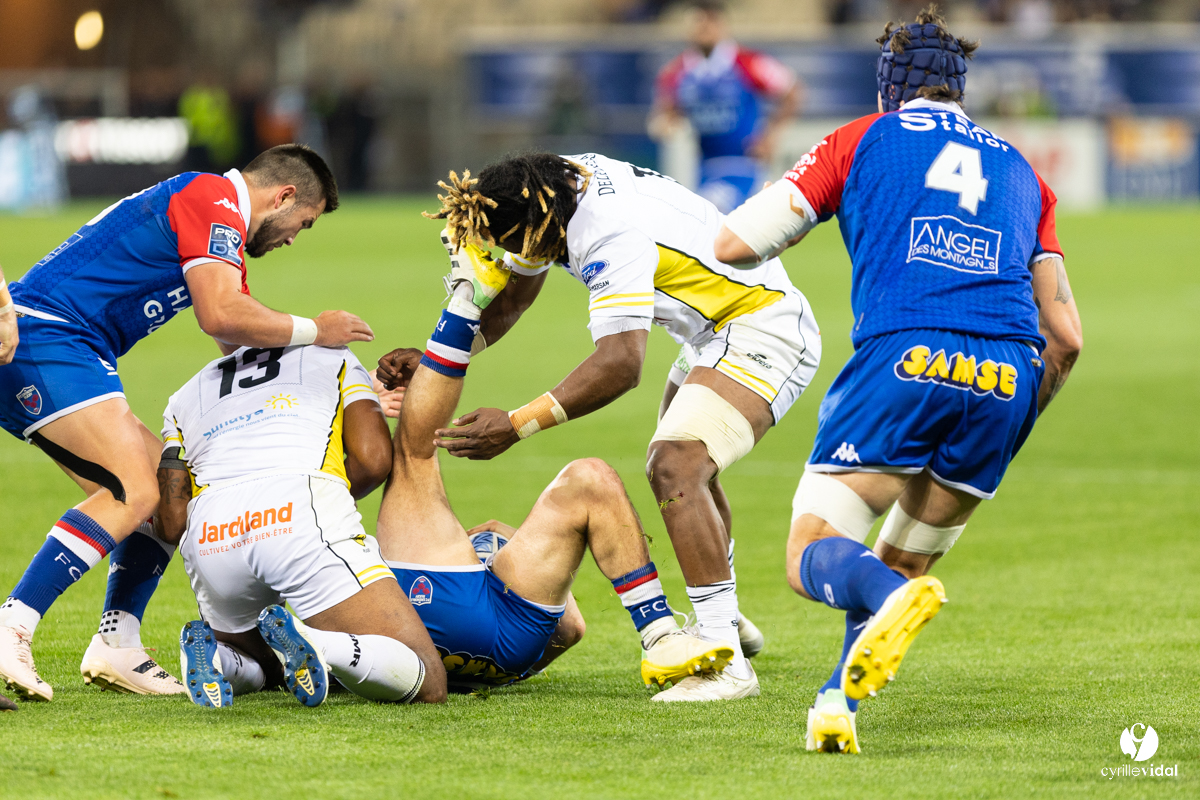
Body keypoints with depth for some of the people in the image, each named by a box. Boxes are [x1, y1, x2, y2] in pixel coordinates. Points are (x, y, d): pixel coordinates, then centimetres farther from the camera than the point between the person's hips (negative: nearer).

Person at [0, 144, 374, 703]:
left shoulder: (223, 226, 26)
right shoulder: (213, 201, -7)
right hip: (45, 338, -11)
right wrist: (314, 331, -6)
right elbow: (220, 316, -20)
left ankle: (117, 648, 7)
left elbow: (245, 352, 29)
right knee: (132, 492, -22)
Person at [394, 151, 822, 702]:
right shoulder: (551, 187, -2)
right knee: (671, 466, 27)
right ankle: (727, 622, 48)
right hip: (715, 335, 11)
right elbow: (512, 297, 13)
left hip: (763, 330, -11)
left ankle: (725, 661, -27)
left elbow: (621, 364, -41)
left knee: (676, 470, -25)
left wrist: (517, 425, -43)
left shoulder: (611, 237, -32)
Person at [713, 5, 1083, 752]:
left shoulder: (864, 139, 18)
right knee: (903, 562, 20)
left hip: (906, 355, -4)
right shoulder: (1021, 172, 27)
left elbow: (732, 243, 15)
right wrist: (1012, 429, 34)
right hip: (1006, 380, 4)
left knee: (813, 555, 2)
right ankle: (838, 705, -2)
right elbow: (1065, 337, 20)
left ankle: (896, 600, -31)